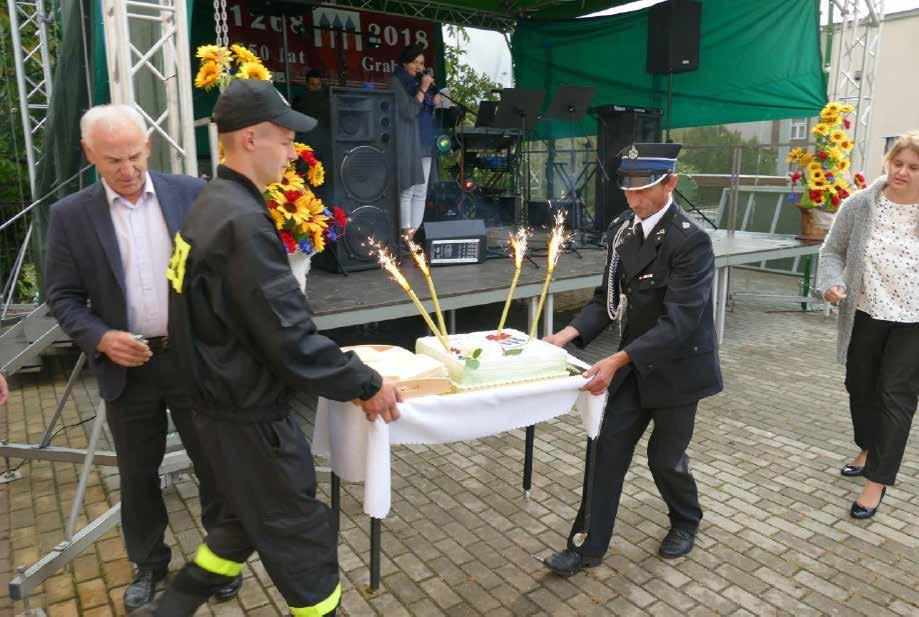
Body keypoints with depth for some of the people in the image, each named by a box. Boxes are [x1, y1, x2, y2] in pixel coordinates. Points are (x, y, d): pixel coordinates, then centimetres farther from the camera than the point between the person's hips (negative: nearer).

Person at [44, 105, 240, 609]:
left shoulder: (190, 192, -2)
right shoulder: (70, 215, -2)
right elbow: (62, 296, 0)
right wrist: (101, 338, -17)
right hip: (127, 366, 1)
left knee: (214, 464, 12)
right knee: (138, 473, 17)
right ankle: (149, 563, 39)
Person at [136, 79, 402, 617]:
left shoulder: (213, 206, 7)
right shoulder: (242, 221, -26)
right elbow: (290, 340, -28)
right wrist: (366, 384, -15)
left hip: (228, 403, 10)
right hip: (251, 418, -10)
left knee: (249, 522, 27)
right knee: (302, 538, 9)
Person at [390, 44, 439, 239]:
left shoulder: (420, 80, 17)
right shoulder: (396, 81, -3)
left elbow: (430, 111, 21)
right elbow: (408, 111, -14)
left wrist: (434, 97, 3)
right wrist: (423, 89, -14)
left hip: (424, 142, 7)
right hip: (407, 143, -7)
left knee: (421, 192, 4)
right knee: (407, 190, -9)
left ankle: (416, 232, 7)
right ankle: (406, 233, -7)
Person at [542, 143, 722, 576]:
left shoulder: (691, 240, -22)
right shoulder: (621, 229, 0)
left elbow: (678, 322, -28)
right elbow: (610, 296, 5)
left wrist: (617, 360, -36)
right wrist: (569, 333, -11)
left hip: (677, 365, -5)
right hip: (634, 363, 5)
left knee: (664, 457, 10)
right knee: (609, 448, 4)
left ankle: (686, 521, 42)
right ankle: (588, 546, 16)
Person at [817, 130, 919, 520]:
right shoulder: (859, 205, -7)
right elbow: (833, 251, 1)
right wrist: (833, 283, -17)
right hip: (865, 316, 3)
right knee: (860, 386, 17)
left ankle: (878, 480, 10)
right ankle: (869, 449, 43)